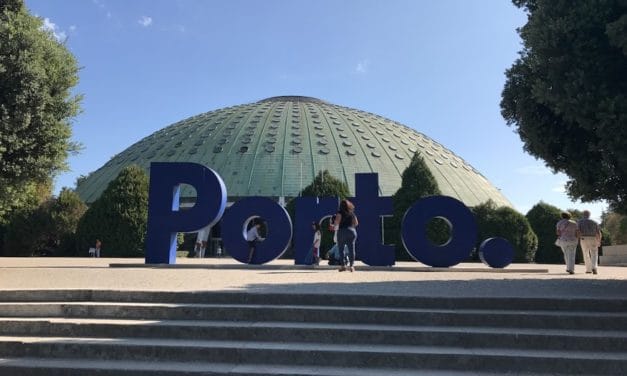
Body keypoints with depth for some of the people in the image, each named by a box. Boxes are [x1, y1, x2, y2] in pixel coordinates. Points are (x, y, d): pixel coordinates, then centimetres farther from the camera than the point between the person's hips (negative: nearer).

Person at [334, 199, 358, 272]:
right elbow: (356, 223, 14)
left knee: (341, 249, 1)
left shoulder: (340, 212, -2)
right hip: (352, 231, 4)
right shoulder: (352, 213, 13)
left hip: (342, 231, -4)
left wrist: (335, 224, 9)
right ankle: (351, 265, 3)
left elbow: (337, 221, -12)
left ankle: (343, 265, -6)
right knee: (351, 249, 4)